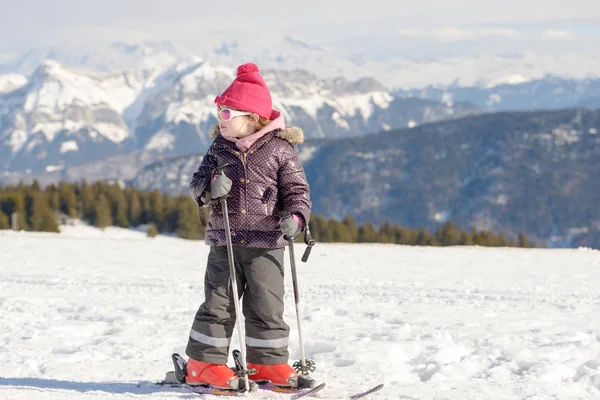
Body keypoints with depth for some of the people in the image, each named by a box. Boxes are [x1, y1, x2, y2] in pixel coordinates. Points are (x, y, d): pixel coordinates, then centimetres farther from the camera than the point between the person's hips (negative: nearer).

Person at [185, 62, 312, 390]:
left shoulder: (280, 149, -3)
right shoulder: (220, 147, 7)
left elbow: (297, 190, -2)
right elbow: (197, 183, 10)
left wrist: (295, 217, -21)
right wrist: (209, 187, -14)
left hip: (266, 245, -2)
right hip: (224, 242, 2)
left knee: (266, 306, 1)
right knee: (218, 304, 1)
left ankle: (268, 362, 15)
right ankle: (204, 362, 10)